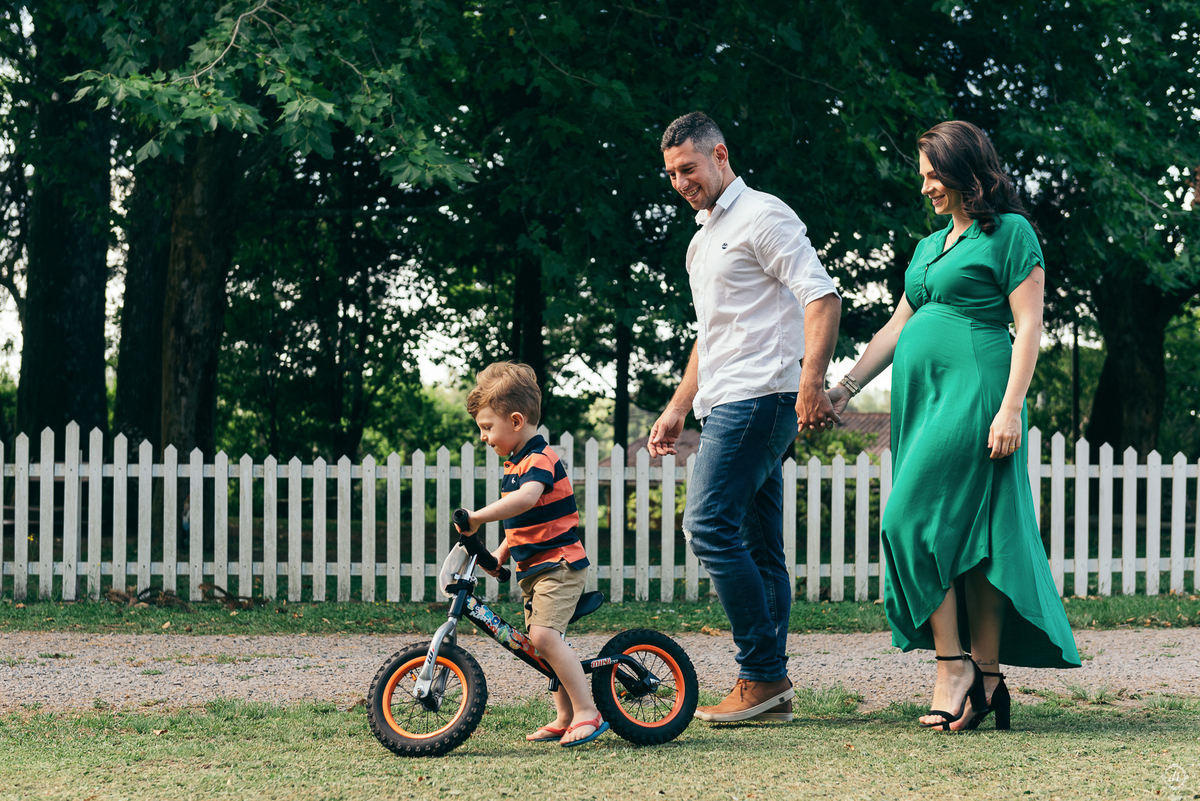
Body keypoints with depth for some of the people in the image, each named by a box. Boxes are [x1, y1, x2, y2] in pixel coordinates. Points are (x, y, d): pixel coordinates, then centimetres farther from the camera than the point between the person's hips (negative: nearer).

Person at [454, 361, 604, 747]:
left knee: (544, 635, -23)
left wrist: (478, 517, -43)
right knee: (543, 640, 12)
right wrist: (502, 550, 18)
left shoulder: (540, 459, -16)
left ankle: (587, 712, -20)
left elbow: (526, 499, -38)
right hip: (533, 567, 11)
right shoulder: (516, 463, 16)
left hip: (559, 563, -11)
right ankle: (565, 718, 19)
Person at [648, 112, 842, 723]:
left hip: (760, 397, -10)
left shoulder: (762, 217, -5)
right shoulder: (703, 238, 25)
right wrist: (676, 409, 26)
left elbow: (822, 296, -15)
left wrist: (811, 383, -25)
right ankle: (772, 690, 6)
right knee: (758, 546, 6)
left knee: (710, 527, -16)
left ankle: (761, 675, -14)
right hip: (726, 406, 10)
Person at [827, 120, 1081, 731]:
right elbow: (896, 328, 25)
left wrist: (1011, 406, -16)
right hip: (922, 396, 8)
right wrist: (844, 388, 19)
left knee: (914, 522, -16)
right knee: (962, 535, 4)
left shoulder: (1010, 233, -2)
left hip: (974, 388, -8)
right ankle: (985, 680, 4)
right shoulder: (930, 246, 22)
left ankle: (952, 663, -11)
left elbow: (1029, 326, -8)